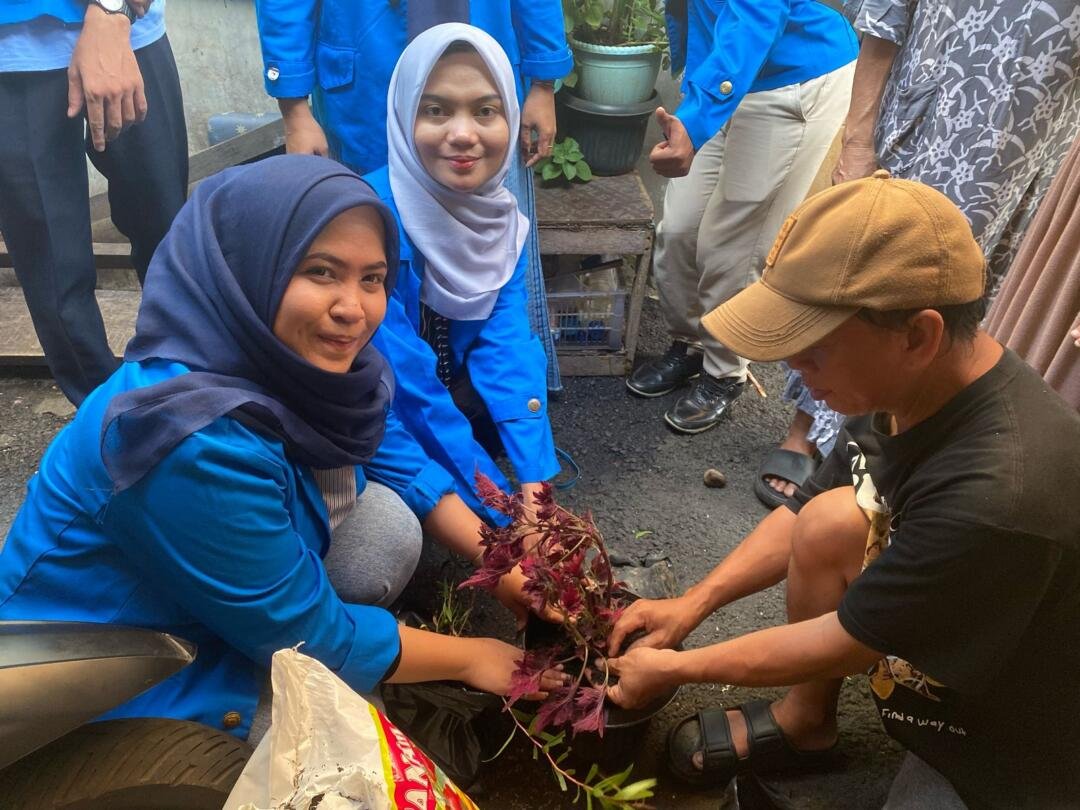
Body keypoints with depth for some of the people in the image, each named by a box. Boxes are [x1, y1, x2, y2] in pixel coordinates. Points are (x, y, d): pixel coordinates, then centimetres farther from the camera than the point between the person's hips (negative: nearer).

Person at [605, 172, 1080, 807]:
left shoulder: (998, 492, -37)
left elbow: (844, 643, -24)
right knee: (831, 521, -13)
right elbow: (806, 519, 1)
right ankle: (804, 724, 7)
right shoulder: (908, 380, -15)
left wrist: (672, 668, -13)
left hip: (1016, 755, -6)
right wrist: (693, 604, -3)